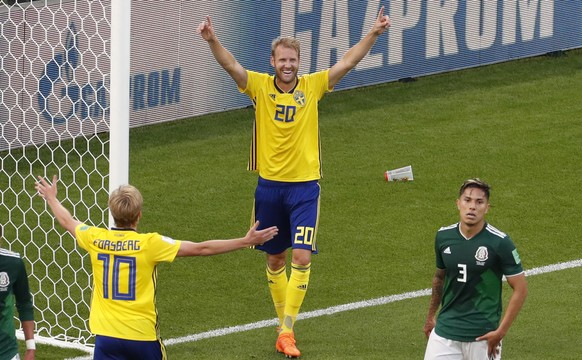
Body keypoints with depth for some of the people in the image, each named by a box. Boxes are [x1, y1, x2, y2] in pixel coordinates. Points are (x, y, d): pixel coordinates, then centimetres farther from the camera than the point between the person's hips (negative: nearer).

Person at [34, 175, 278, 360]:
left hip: (107, 334, 2)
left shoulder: (95, 239, -3)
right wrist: (245, 242, -4)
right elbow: (200, 249, -10)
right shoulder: (150, 244, -12)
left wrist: (51, 198, 39)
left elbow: (68, 222, 19)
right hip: (142, 333, -2)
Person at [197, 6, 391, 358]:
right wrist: (213, 41, -37)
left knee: (302, 257, -13)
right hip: (269, 186, 1)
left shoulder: (312, 86, -3)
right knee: (275, 260, 11)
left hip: (305, 186, -1)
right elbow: (231, 65, -18)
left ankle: (287, 330, -9)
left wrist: (374, 33, -20)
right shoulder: (259, 86, -4)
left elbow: (347, 63, -7)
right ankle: (285, 324, 26)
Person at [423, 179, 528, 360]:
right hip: (445, 330, 4)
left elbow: (520, 289, -7)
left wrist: (500, 331, -12)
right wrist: (430, 315, 28)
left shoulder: (499, 242, -11)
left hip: (483, 336, -4)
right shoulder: (443, 236, 3)